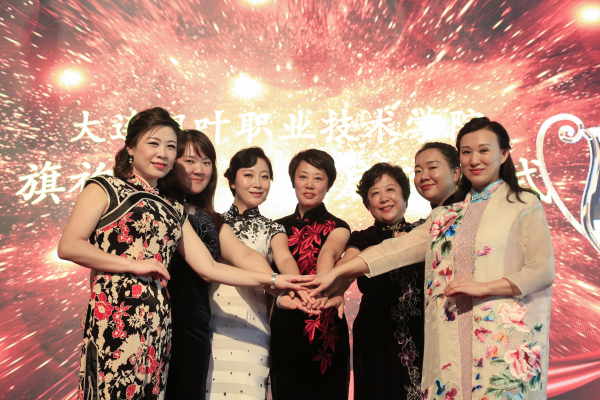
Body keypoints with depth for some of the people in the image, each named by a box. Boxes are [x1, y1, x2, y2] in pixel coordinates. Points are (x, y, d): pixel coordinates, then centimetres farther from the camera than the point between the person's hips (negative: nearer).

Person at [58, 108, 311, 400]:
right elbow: (68, 246, -8)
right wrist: (134, 264, -11)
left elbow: (208, 268, 10)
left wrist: (273, 280, 4)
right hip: (114, 322, -4)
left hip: (157, 328, 5)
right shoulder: (105, 189, 4)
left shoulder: (173, 211, 16)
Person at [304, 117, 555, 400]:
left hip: (506, 340, -3)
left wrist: (483, 287, -15)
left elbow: (543, 271, -3)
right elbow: (399, 248, 4)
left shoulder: (524, 205, 3)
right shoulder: (447, 216, 13)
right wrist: (335, 273, -3)